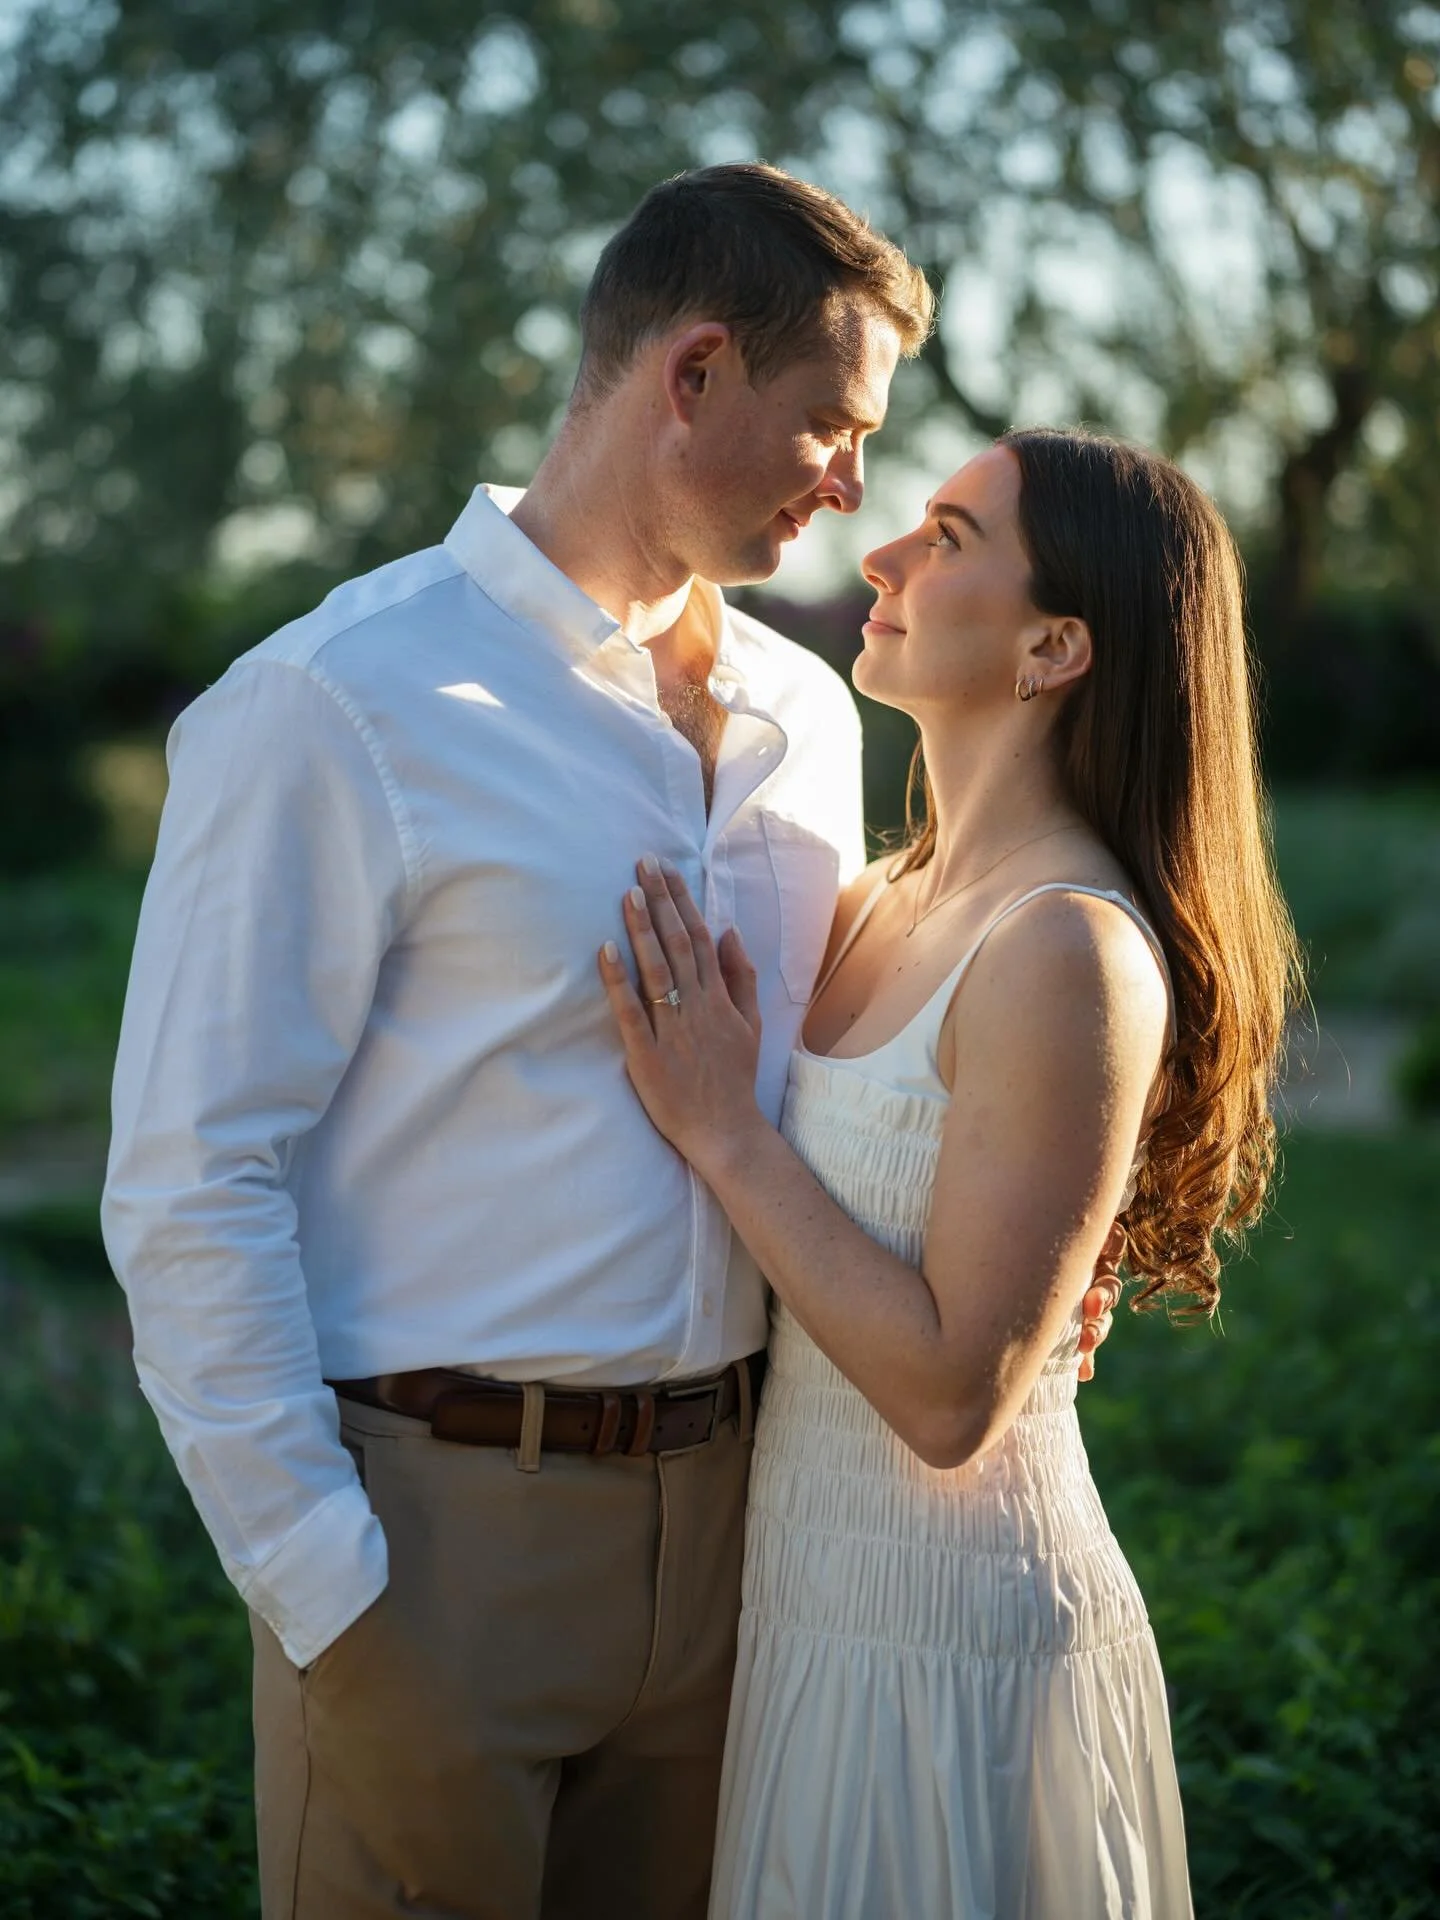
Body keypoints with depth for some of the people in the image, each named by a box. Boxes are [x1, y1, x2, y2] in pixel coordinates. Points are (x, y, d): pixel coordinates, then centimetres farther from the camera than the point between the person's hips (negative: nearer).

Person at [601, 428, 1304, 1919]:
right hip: (821, 1595, 8)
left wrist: (723, 1130, -21)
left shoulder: (1071, 953, -24)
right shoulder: (891, 903, 3)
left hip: (949, 1642, -8)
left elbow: (951, 1395, -25)